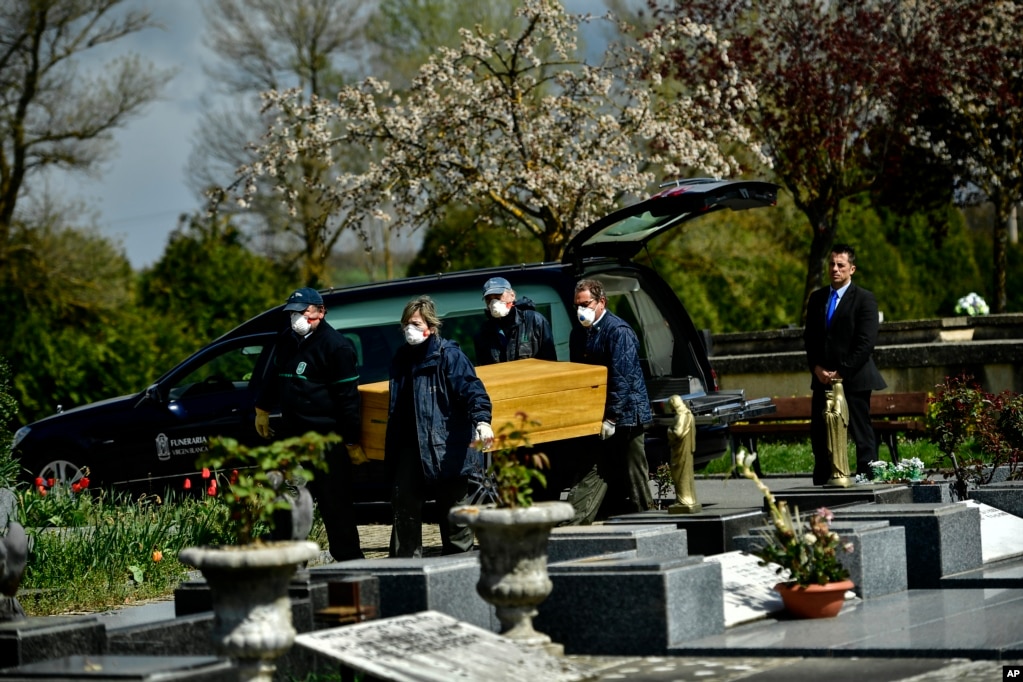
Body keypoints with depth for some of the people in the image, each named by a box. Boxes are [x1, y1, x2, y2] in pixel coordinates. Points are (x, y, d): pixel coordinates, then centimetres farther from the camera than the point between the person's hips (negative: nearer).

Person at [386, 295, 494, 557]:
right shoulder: (402, 358, 13)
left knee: (454, 504, 5)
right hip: (409, 445, 6)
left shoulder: (449, 355, -8)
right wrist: (392, 445, 23)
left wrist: (482, 420, -37)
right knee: (404, 502, 2)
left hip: (446, 446, -6)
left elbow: (472, 389, -20)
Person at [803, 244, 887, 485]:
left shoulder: (864, 300, -3)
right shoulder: (817, 298, 14)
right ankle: (821, 483, 9)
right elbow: (809, 338, 15)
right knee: (819, 434, 4)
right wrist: (817, 368, -1)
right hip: (822, 379, 5)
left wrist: (841, 372, -13)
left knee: (862, 434, -4)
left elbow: (866, 343, -9)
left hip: (854, 379, -5)